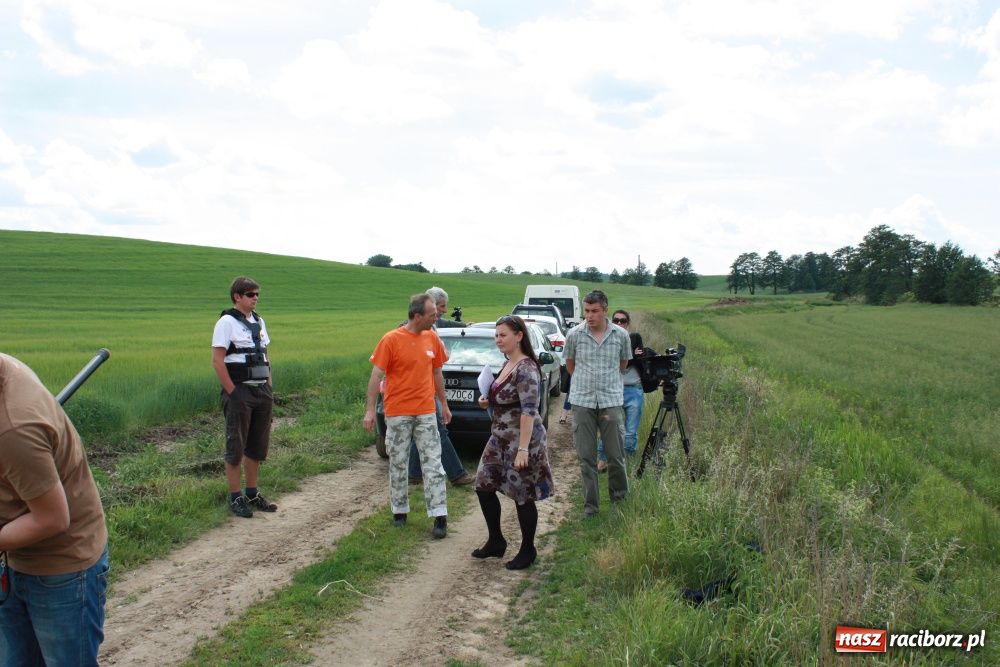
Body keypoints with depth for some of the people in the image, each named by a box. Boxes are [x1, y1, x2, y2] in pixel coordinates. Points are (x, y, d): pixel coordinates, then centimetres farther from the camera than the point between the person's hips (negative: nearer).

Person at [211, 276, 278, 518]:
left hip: (262, 392, 7)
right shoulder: (227, 322, -8)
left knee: (258, 447, 13)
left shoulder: (259, 321, 14)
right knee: (236, 447, 0)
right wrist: (232, 393, -16)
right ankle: (235, 497, 8)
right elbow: (217, 361, -13)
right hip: (239, 392, -7)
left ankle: (252, 493, 24)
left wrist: (269, 389, 11)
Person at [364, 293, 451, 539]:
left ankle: (440, 517, 1)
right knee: (398, 464, 9)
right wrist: (370, 410, -12)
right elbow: (376, 375, -8)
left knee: (433, 464, -1)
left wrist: (444, 404, 18)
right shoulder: (391, 339, -10)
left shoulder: (432, 339, 4)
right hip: (397, 414, -3)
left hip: (426, 413, 3)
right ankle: (399, 511, 23)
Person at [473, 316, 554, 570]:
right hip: (500, 438, 10)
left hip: (521, 440, -10)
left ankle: (528, 551, 19)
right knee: (484, 486, 13)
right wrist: (488, 402, 4)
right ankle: (496, 542, 28)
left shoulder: (526, 369, -19)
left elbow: (529, 411, -24)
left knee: (522, 496, 2)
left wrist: (523, 450, -28)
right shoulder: (507, 365, 10)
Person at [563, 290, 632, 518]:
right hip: (582, 402, 0)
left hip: (611, 401, 0)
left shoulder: (621, 335, -1)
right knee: (586, 457, 4)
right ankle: (590, 504, 13)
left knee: (615, 455, 5)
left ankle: (619, 498, 24)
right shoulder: (575, 334, -3)